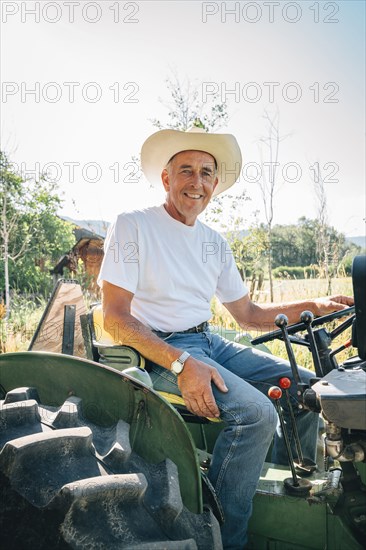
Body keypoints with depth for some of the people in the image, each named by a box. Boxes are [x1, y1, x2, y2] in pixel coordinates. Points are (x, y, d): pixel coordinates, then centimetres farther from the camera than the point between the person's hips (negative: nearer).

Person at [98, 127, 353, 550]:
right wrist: (181, 364, -27)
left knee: (309, 387, 2)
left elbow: (248, 315, 15)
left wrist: (314, 306, 2)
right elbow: (114, 316, -16)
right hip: (159, 350, -7)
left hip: (208, 343, 7)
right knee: (257, 412, -26)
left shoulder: (214, 243, 11)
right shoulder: (133, 225, -9)